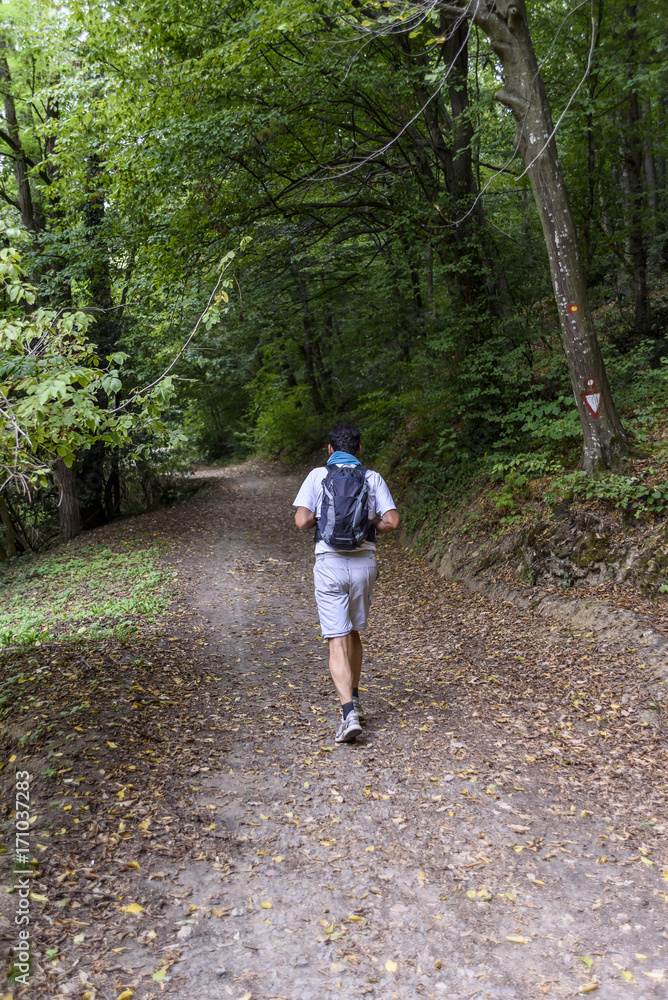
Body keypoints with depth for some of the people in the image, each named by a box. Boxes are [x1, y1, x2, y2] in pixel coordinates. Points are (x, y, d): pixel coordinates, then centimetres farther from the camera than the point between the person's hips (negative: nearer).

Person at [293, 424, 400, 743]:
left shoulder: (317, 476, 0)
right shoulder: (372, 478, 4)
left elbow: (302, 521, -10)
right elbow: (391, 521, -4)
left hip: (330, 563, -3)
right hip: (364, 562, 3)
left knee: (337, 641, -2)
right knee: (353, 631, 22)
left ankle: (349, 714, -14)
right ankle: (354, 701, 32)